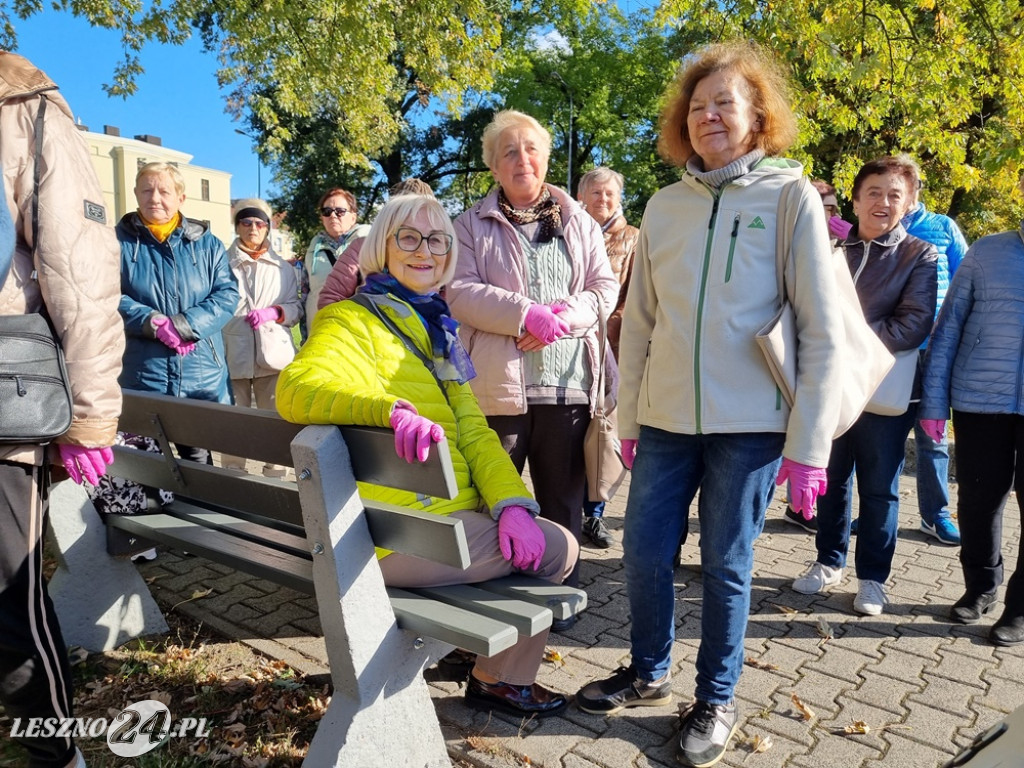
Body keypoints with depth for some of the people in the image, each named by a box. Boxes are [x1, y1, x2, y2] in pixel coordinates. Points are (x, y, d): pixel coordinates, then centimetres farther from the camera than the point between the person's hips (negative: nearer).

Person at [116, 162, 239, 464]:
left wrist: (183, 325, -15)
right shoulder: (119, 242, 5)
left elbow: (227, 295, -1)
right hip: (141, 377, -1)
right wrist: (154, 323, -20)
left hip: (203, 379, 1)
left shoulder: (207, 244, 8)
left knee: (198, 460, 10)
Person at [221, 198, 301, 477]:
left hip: (273, 355, 2)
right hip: (234, 356, -2)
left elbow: (296, 308, 9)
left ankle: (275, 478, 20)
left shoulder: (283, 267, 12)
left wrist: (273, 313, -12)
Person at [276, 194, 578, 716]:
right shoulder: (351, 321, -8)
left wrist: (511, 503, -7)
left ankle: (498, 655, 34)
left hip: (454, 515, 8)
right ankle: (500, 678, 17)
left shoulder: (437, 332, 16)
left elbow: (472, 429, 8)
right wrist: (393, 409, -44)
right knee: (557, 549, -5)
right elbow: (297, 387, -28)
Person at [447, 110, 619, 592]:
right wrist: (527, 313, -18)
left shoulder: (579, 222, 15)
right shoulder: (472, 225, 7)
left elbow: (605, 287, 9)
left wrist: (563, 315, -11)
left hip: (569, 381, 2)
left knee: (563, 498, 11)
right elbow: (461, 292, -6)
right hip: (499, 382, -2)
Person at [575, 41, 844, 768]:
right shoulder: (665, 205, 7)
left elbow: (823, 333, -5)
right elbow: (639, 321, 10)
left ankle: (716, 701, 30)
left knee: (726, 565, 7)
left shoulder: (791, 198, -2)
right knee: (644, 554, 8)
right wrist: (629, 419, 9)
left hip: (751, 425, -3)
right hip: (666, 420, 4)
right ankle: (647, 674, 34)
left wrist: (808, 446, -8)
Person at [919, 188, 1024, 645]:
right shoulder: (987, 252, 5)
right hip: (979, 401, 0)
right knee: (978, 501, 10)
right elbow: (948, 327, 4)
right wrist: (933, 400, -1)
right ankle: (980, 587, 30)